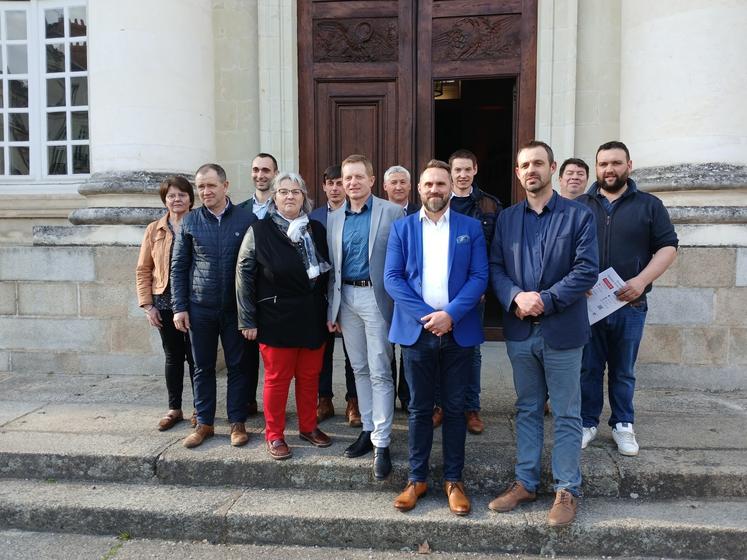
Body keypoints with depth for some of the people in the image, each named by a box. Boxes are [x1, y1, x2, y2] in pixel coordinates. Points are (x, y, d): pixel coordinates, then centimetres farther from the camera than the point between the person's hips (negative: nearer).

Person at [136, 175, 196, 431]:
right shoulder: (154, 230, 6)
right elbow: (143, 270, 7)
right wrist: (147, 305, 1)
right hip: (165, 303, 3)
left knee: (195, 357, 5)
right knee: (173, 357, 13)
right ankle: (174, 409, 25)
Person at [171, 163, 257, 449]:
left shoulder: (247, 219, -2)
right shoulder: (189, 222, 3)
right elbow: (178, 267, 6)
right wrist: (179, 307, 0)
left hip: (236, 308, -1)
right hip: (200, 308, 2)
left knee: (238, 367, 7)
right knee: (203, 368, 11)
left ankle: (237, 423, 20)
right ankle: (204, 423, 24)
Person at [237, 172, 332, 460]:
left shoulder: (317, 230, 6)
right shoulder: (259, 231, -4)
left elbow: (327, 272, 9)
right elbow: (244, 275, -5)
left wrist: (330, 312, 7)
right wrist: (248, 320, -7)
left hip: (313, 317, 4)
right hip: (277, 318, -3)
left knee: (309, 376, 13)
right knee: (277, 378, 7)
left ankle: (308, 427, 31)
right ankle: (274, 435, 23)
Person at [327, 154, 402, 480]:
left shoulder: (391, 213, -4)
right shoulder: (334, 219, 11)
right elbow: (332, 267, 13)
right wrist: (331, 309, 11)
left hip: (376, 296, -5)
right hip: (345, 297, 5)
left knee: (380, 372, -3)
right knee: (359, 369, 13)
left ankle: (381, 443, 5)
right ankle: (368, 430, 26)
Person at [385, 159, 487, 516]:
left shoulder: (471, 228, 5)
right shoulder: (401, 228, 6)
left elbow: (479, 277, -2)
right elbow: (391, 278, -2)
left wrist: (451, 314, -16)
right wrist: (426, 315, -13)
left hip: (459, 331, 0)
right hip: (417, 329, 0)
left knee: (454, 408, 9)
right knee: (420, 408, 10)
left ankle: (453, 480, 23)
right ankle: (417, 478, 23)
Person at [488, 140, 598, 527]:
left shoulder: (579, 215, -2)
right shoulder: (506, 219, 9)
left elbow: (587, 270, -10)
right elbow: (494, 267, 4)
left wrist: (545, 300, -18)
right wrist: (515, 297, -14)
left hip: (562, 330, -3)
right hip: (519, 330, 4)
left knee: (566, 415, 7)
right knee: (527, 410, 15)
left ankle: (567, 490, 22)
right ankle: (525, 482, 27)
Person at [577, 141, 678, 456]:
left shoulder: (649, 205, 6)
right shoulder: (579, 206, 8)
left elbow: (668, 247, 2)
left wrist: (642, 280, -13)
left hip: (629, 305, 0)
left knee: (624, 371, 11)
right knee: (588, 369, 7)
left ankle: (623, 425, 26)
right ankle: (587, 423, 21)